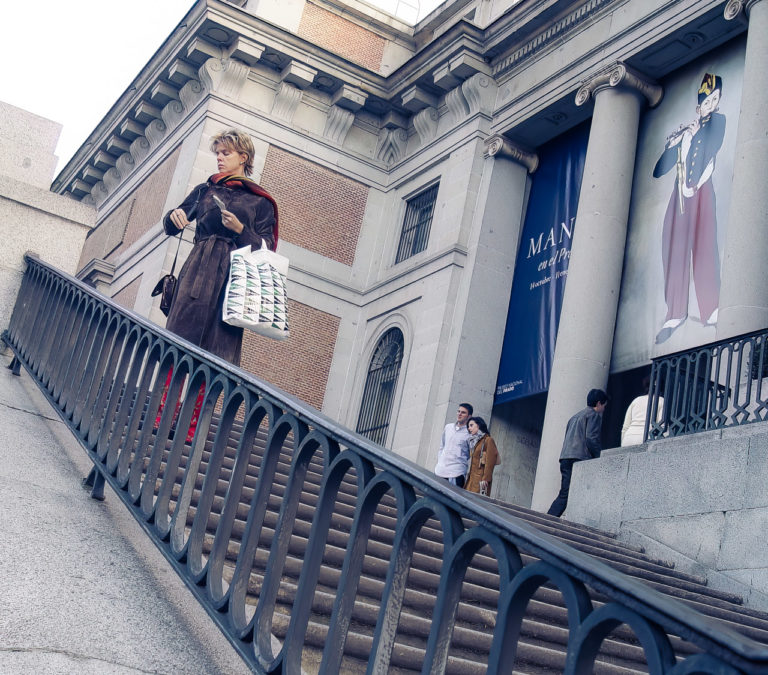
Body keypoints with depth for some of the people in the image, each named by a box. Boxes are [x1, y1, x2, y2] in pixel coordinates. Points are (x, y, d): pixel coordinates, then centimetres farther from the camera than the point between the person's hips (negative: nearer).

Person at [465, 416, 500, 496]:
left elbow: (490, 462, -11)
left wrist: (485, 479, -18)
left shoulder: (488, 440, -4)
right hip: (472, 478, 8)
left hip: (480, 479, -8)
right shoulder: (474, 441, 22)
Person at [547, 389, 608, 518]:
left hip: (565, 458, 8)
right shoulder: (594, 415, 3)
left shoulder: (576, 416, 28)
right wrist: (600, 458, -6)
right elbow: (591, 438, -11)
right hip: (580, 458, -8)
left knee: (564, 495, 5)